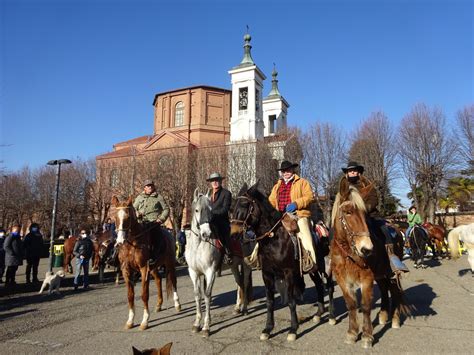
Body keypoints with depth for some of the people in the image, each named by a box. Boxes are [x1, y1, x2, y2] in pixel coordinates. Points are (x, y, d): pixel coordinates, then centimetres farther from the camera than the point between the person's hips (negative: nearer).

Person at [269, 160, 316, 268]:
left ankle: (312, 264, -15)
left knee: (306, 237, -20)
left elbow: (309, 196, -3)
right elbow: (271, 201, 22)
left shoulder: (302, 182, 10)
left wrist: (296, 204, -17)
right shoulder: (277, 186, 24)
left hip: (299, 215, -4)